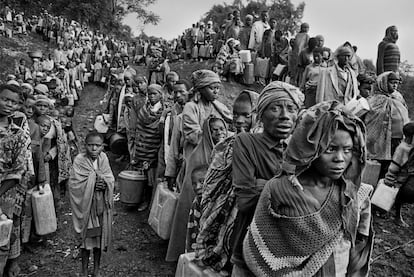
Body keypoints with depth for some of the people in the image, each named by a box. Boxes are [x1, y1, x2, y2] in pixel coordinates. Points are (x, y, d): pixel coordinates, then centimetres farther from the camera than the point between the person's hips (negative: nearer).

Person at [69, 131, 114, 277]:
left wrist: (104, 183, -22)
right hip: (85, 206, -2)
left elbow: (111, 180, -2)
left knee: (99, 236, 15)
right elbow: (74, 184, -16)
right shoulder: (79, 160, -11)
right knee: (86, 238, 11)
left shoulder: (103, 159, -3)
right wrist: (93, 183, -20)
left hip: (101, 206, 3)